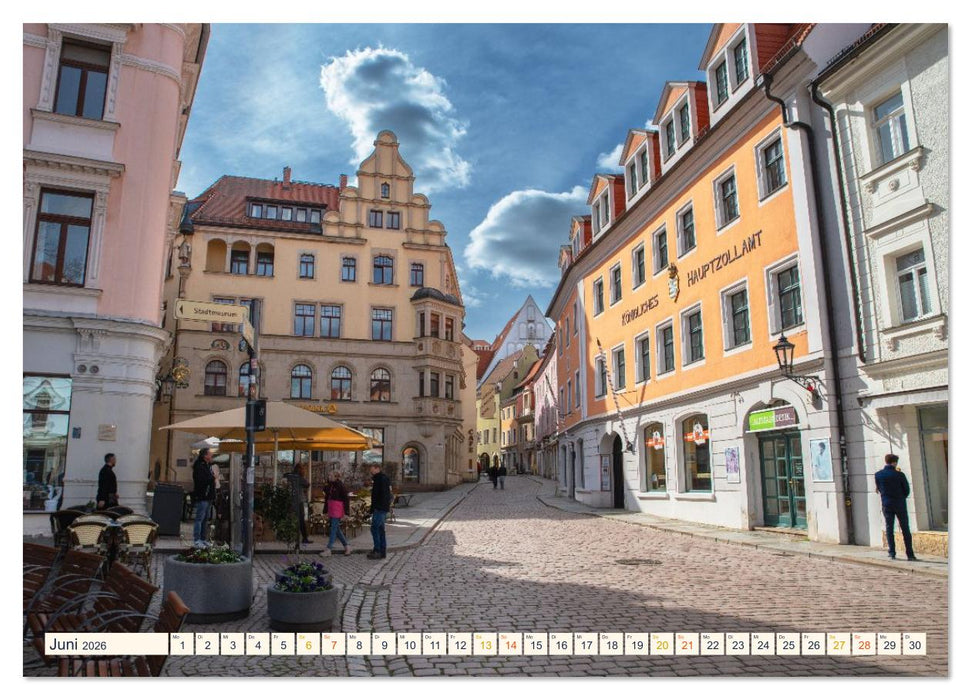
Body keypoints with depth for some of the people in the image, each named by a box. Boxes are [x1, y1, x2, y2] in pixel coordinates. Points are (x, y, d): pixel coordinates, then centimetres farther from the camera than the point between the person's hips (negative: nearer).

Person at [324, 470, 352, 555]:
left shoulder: (341, 486, -9)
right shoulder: (330, 485, 13)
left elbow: (346, 499, -10)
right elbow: (327, 498, 19)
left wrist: (346, 512, -14)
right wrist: (326, 511, 19)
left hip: (337, 510, -8)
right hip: (331, 510, 8)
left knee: (334, 528, -7)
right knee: (336, 529, 11)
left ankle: (328, 549, -6)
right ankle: (346, 546, 19)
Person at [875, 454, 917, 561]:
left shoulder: (878, 475, -4)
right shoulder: (899, 475, -12)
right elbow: (907, 490, -2)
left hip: (886, 504, 2)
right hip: (900, 504, -2)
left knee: (889, 529, 9)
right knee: (905, 529, 6)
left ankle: (892, 552, 4)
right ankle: (910, 555, 7)